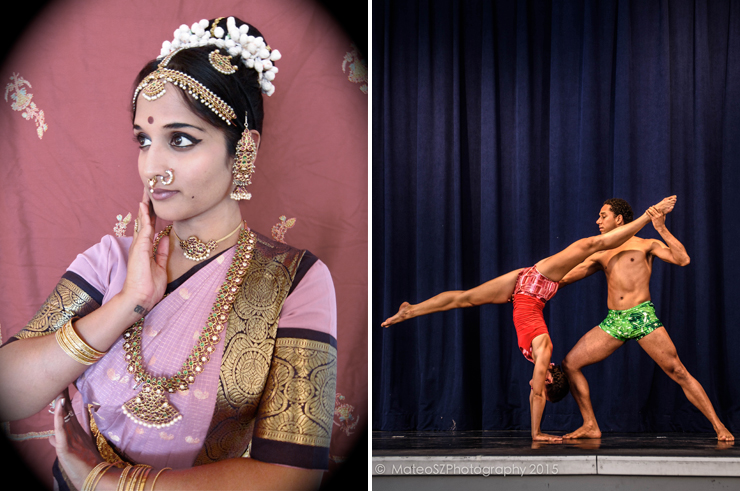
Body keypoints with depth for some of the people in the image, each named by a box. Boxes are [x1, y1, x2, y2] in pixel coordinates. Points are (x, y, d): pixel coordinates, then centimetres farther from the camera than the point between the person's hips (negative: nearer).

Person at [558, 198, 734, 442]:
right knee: (570, 364, -4)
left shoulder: (646, 245, 9)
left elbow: (682, 259, -6)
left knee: (678, 372, -10)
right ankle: (590, 427, 4)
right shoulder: (600, 254, 21)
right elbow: (564, 277, 22)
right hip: (613, 321, 5)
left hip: (643, 317, -5)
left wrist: (661, 229, -10)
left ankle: (719, 427, -5)